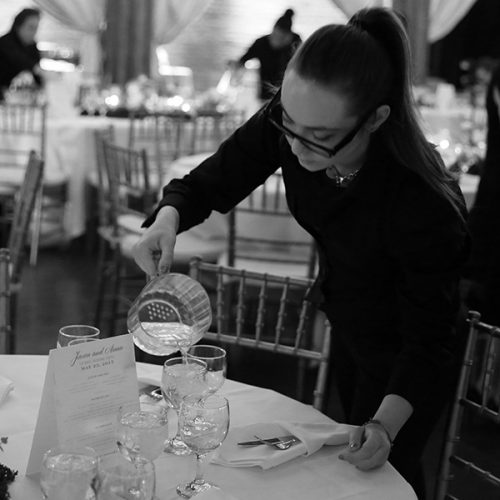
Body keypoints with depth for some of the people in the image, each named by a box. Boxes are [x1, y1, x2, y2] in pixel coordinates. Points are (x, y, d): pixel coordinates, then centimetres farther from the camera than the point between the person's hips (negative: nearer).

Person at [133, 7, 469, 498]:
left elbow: (428, 339, -30)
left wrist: (387, 423, -44)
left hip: (399, 350, -6)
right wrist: (168, 217, -35)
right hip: (345, 320, 6)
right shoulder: (290, 121, -26)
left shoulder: (423, 203, -40)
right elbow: (208, 182, -14)